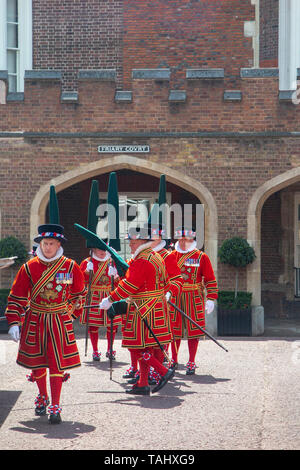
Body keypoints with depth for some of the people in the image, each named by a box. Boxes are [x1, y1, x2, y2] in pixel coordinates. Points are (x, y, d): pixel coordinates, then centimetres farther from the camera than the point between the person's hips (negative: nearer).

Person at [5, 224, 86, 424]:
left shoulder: (71, 267, -4)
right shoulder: (29, 267, -4)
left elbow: (78, 294, 14)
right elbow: (17, 297, 0)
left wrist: (73, 312, 22)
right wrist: (14, 323, -6)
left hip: (60, 321, -1)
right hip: (35, 321, 1)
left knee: (57, 363, -6)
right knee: (37, 362, 10)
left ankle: (55, 407, 0)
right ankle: (43, 397, 34)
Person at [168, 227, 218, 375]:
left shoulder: (201, 257, 0)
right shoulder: (171, 256, 7)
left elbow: (210, 279, 0)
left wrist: (210, 299, -6)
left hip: (194, 300, -2)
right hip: (174, 298, 2)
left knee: (193, 330, 1)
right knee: (174, 329, 7)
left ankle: (191, 363, 10)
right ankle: (174, 360, 23)